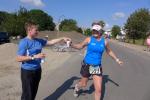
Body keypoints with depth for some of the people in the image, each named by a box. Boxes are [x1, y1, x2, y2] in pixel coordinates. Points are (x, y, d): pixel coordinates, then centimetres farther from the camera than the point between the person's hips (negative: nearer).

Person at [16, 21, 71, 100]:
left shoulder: (39, 41, 3)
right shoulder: (24, 42, -17)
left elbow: (51, 42, 13)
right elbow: (18, 58, -20)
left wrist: (62, 38, 8)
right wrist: (34, 56, -25)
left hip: (37, 70, 7)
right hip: (27, 71, -7)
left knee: (34, 92, 19)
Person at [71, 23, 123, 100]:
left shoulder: (104, 42, -2)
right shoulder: (89, 39, -8)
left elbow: (109, 51, 14)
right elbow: (80, 46, 3)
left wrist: (117, 60, 17)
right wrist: (71, 44, -12)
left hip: (97, 67, 1)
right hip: (87, 65, -1)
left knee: (98, 89, -2)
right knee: (83, 84, 18)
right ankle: (77, 87, 55)